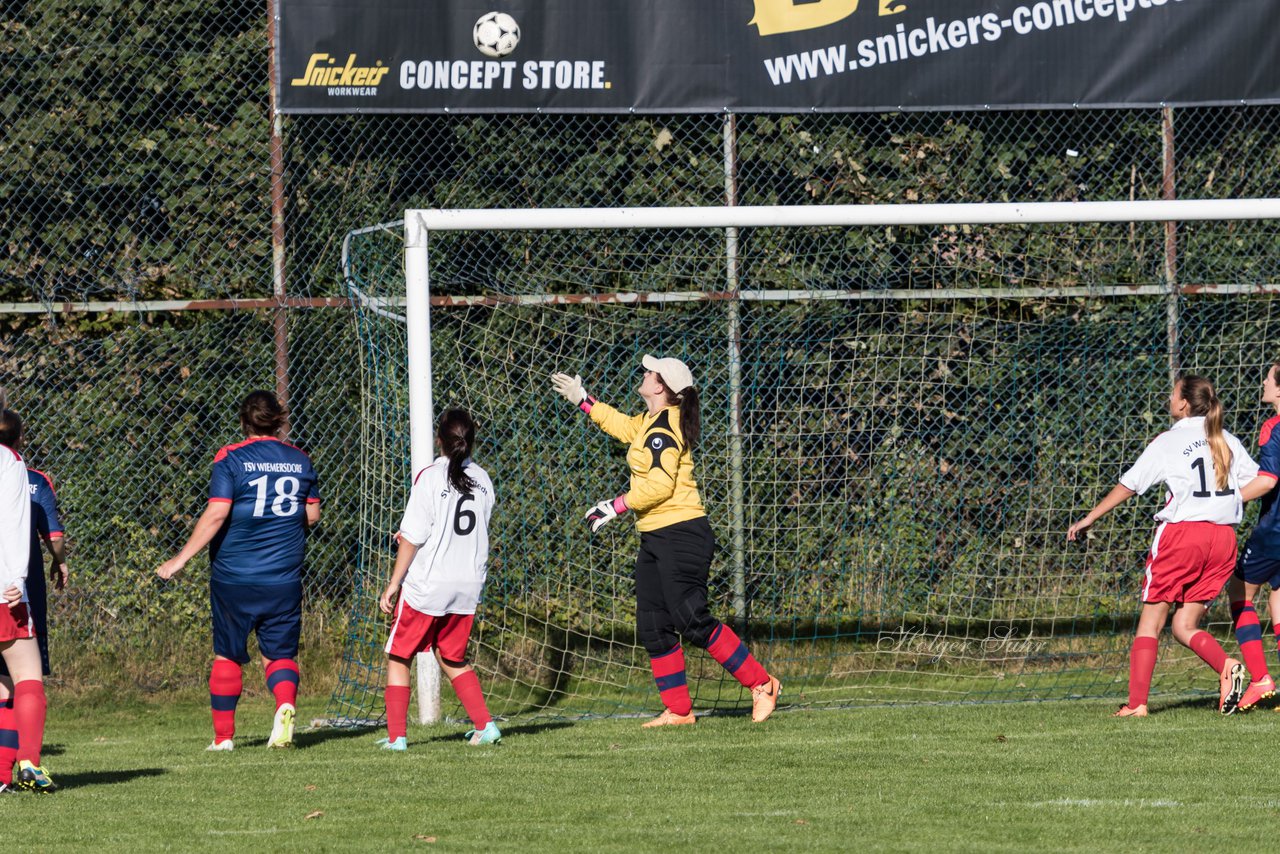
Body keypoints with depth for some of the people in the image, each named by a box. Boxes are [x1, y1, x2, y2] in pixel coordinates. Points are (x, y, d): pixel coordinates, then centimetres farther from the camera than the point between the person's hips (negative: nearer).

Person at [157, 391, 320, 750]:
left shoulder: (231, 459, -7)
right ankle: (286, 704, -21)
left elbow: (216, 514, -15)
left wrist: (181, 559, -11)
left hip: (234, 575, -2)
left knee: (227, 654, 11)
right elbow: (312, 516, 11)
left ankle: (224, 735, 14)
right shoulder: (300, 461, 5)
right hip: (283, 578, 2)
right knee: (280, 652, 9)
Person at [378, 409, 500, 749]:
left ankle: (397, 736, 3)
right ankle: (485, 726, 9)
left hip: (427, 584, -5)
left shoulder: (430, 477, -12)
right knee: (453, 658, 20)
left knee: (398, 657, 8)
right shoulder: (482, 479, 4)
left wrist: (394, 584, -7)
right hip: (468, 586, 5)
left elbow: (412, 537, -12)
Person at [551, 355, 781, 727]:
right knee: (653, 629, 6)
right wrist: (583, 401, 42)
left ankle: (761, 683, -7)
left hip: (681, 534, -10)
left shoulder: (662, 429, -15)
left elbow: (659, 484, -24)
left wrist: (615, 507, -18)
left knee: (692, 622, -14)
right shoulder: (650, 421, 15)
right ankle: (678, 710, 10)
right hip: (654, 539, 10)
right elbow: (623, 426, 38)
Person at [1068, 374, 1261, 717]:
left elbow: (1128, 486, -2)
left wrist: (1089, 518, 6)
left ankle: (1137, 702, -3)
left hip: (1181, 533, -5)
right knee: (1185, 626, 9)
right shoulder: (1227, 441, 11)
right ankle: (1226, 666, -20)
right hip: (1223, 535, 5)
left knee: (1150, 622, 4)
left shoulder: (1167, 442, -1)